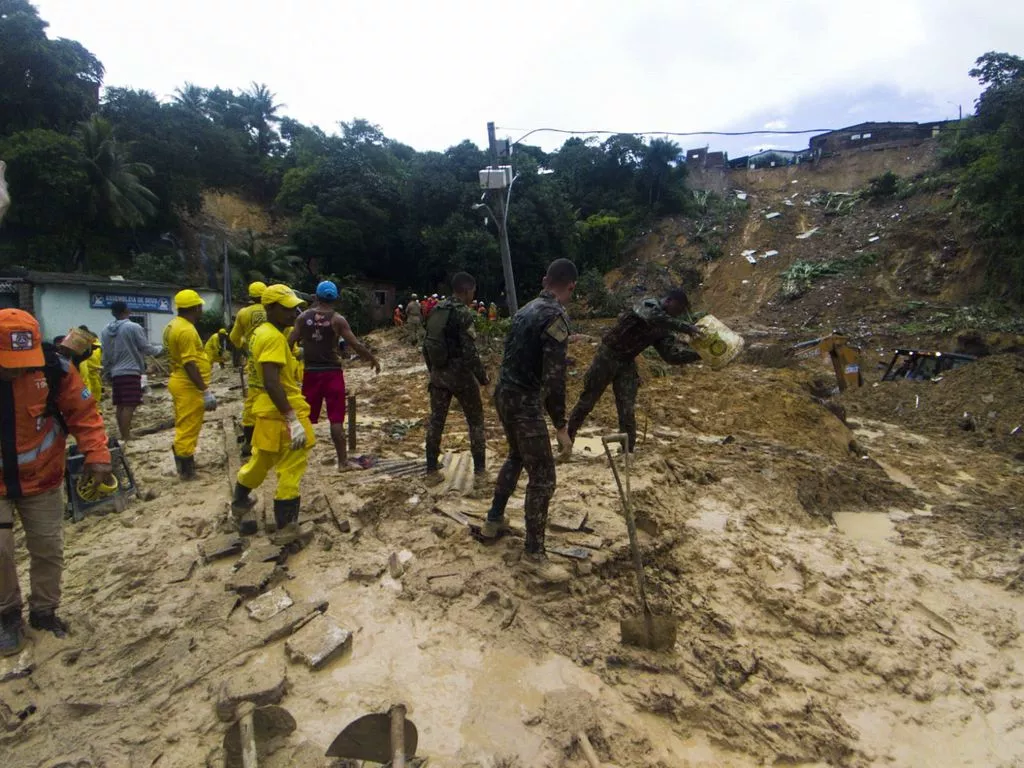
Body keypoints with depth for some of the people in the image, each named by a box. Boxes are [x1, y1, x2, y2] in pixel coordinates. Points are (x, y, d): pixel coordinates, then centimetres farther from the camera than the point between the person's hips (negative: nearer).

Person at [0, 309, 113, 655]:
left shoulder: (53, 368, -19)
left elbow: (83, 412, -10)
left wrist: (97, 454, -20)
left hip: (42, 480, 1)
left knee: (48, 548, 10)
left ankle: (44, 611, 32)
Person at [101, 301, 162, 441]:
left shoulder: (105, 331, 9)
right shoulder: (134, 327, -11)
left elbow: (104, 356, 13)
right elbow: (146, 348, -6)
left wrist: (107, 373, 22)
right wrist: (160, 349, 14)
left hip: (115, 373, 7)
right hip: (131, 372, -7)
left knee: (120, 405, 12)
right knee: (129, 406, -8)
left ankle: (123, 436, 18)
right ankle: (126, 437, -11)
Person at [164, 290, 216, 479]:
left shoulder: (173, 325, 11)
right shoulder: (186, 330, -21)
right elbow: (190, 364, -25)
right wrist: (206, 391, -23)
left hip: (180, 382, 11)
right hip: (189, 386, -11)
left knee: (184, 427, 19)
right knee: (188, 428, -2)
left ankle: (185, 464, 30)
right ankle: (186, 470, 6)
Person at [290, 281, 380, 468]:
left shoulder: (303, 317, 2)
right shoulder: (337, 319, -7)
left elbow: (289, 343, 2)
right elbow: (356, 345, -9)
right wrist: (373, 360, 3)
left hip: (311, 372, 3)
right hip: (332, 372, -3)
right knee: (336, 419, 1)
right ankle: (342, 460, 4)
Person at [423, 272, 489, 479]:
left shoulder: (436, 311, 8)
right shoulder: (463, 313, -15)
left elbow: (427, 346, 12)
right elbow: (470, 351, -20)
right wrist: (482, 376, -11)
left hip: (439, 373, 7)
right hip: (460, 373, -6)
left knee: (436, 420, 13)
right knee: (475, 420, 7)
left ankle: (431, 468, 18)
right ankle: (479, 468, 11)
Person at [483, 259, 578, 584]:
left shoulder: (526, 309, 11)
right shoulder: (556, 316, -17)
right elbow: (554, 377, -22)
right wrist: (561, 426, -17)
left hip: (504, 393, 10)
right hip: (524, 401, -9)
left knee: (516, 457, 28)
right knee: (543, 476, -1)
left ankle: (494, 520, 40)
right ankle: (534, 554, 8)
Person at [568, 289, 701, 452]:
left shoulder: (664, 330, 4)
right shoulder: (649, 305, -15)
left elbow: (672, 354, -5)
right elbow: (654, 318, -39)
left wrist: (698, 354, -18)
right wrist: (687, 328, -43)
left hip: (627, 363, 6)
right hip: (608, 356, -6)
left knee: (628, 410, -1)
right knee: (587, 400, 7)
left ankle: (628, 451, 9)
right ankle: (568, 436, 26)